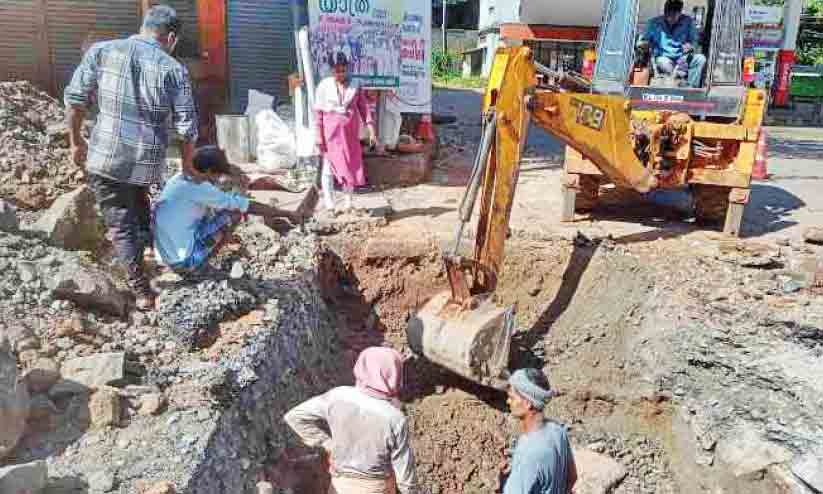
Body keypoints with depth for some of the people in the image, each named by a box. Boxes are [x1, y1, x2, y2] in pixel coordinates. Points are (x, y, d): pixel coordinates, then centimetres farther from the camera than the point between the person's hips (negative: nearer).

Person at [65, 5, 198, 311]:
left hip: (106, 158, 0)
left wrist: (76, 141, 15)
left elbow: (75, 98, 0)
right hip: (149, 162, 1)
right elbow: (188, 127, -4)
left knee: (121, 225, 9)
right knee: (138, 204, 32)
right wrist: (187, 168, 10)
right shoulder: (174, 70, -3)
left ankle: (142, 291, 11)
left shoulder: (100, 51, 0)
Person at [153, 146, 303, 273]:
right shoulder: (199, 188, -18)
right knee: (234, 213, -9)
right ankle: (203, 262, 2)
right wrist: (288, 214, -8)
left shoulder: (177, 179, 7)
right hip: (184, 261, -9)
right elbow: (250, 206, -15)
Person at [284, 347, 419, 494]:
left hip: (342, 481, 3)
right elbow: (404, 466, -18)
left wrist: (328, 443, -9)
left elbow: (295, 416, -16)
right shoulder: (395, 420, -28)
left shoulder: (339, 397, -20)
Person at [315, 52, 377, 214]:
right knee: (329, 165, 1)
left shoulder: (354, 86, 3)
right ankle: (328, 200, 7)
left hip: (350, 133, 2)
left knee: (351, 165, 4)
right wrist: (319, 135, -9)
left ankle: (348, 200, 14)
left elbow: (364, 108, 3)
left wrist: (372, 131, -5)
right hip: (331, 132, -2)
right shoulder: (324, 86, -2)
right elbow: (318, 111, -3)